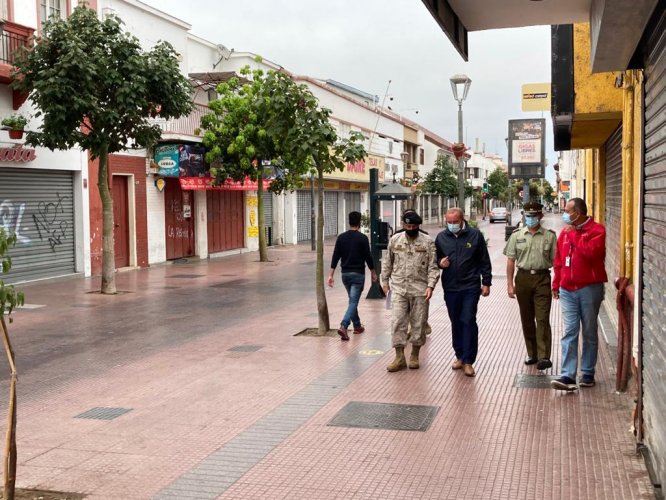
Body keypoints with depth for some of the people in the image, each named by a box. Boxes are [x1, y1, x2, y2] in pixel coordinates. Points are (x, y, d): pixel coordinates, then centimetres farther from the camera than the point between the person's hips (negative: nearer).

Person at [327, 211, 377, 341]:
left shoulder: (341, 237, 2)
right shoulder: (362, 238, -10)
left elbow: (335, 257, 0)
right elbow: (368, 257, -8)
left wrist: (331, 275, 1)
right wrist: (373, 272, 7)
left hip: (345, 273, 5)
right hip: (358, 274, -5)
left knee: (352, 300, 20)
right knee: (353, 301, -5)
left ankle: (357, 325, 30)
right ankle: (343, 326, -22)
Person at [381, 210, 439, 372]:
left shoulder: (427, 241, -2)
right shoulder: (395, 240, 6)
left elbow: (433, 266, -4)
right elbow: (387, 262, 15)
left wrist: (431, 286, -13)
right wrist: (385, 281, 14)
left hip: (420, 289, -1)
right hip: (399, 288, 1)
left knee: (419, 323, 6)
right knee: (397, 322, -4)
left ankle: (414, 355, 21)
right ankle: (400, 357, 2)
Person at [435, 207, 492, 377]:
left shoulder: (475, 235, -2)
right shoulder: (441, 237, 6)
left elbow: (484, 261, 2)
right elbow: (435, 258, 17)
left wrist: (486, 283, 0)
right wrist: (440, 262, -6)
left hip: (471, 287, -3)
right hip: (450, 287, 3)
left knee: (468, 322, -6)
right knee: (456, 323, 12)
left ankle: (468, 361, -1)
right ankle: (460, 356, 25)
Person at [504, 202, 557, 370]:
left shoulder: (550, 236, 2)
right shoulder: (517, 235, 6)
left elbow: (555, 261, 2)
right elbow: (511, 260, 6)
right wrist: (510, 284, 2)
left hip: (542, 279, -2)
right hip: (523, 278, 3)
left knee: (542, 319, -8)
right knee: (527, 319, 11)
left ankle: (544, 357, -7)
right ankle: (532, 354, 23)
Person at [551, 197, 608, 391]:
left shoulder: (596, 230, -6)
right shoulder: (564, 232, 10)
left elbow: (591, 252, -24)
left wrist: (575, 234, -16)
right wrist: (556, 284, 14)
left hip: (589, 288, -4)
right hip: (567, 290, 4)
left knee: (589, 333, 7)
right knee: (569, 333, -2)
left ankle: (587, 374, 17)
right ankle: (567, 376, -6)